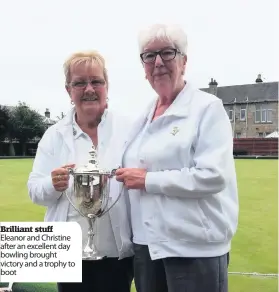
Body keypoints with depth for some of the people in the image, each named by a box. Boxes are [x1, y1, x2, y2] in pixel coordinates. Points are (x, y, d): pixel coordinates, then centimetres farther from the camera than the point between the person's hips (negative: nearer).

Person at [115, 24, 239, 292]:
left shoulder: (207, 107, -8)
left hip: (195, 247, -6)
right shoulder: (144, 116, 12)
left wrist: (148, 180, -16)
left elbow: (213, 176, -20)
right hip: (146, 243, 6)